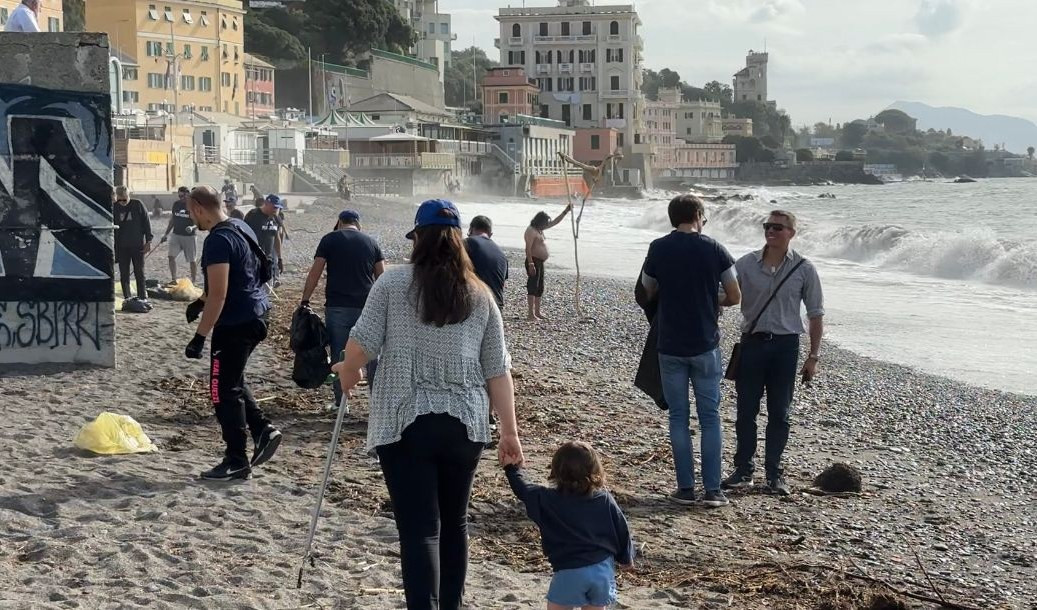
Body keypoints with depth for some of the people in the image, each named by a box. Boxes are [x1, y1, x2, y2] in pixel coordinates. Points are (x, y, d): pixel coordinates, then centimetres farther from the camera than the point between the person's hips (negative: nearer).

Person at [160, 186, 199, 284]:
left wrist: (192, 228, -28)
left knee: (192, 260, 4)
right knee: (171, 256, -8)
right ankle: (174, 279, -1)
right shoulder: (176, 204, 6)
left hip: (189, 236, -4)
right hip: (176, 235, 4)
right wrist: (166, 234, 17)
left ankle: (194, 280, 16)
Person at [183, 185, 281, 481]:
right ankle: (263, 429, 15)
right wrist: (202, 301, 27)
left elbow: (219, 294, -24)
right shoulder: (242, 228, 9)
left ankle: (237, 461, 6)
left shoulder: (217, 241, -20)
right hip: (255, 315, 10)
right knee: (233, 381, 23)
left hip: (235, 324, -10)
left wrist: (200, 337, -21)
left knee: (224, 390, 0)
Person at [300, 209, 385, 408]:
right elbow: (381, 277, 8)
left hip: (337, 307, -2)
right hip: (366, 307, 2)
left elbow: (315, 273, -4)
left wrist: (305, 300, -1)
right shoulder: (371, 242, 9)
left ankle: (340, 403, 9)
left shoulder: (329, 240, 1)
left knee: (338, 356, 6)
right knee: (372, 356, 9)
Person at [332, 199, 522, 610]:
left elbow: (362, 345, -6)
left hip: (405, 422, -3)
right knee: (453, 521, 18)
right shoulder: (479, 296, 7)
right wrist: (510, 431, 7)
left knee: (420, 528, -6)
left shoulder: (394, 282, -3)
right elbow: (498, 371, 5)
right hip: (464, 423, 3)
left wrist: (347, 372, 15)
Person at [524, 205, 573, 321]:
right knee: (533, 286, -11)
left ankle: (538, 312, 20)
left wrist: (566, 211, 21)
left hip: (540, 262, 10)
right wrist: (530, 264, -27)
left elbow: (555, 222, 25)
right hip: (534, 261, -10)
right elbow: (528, 249, -21)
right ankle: (531, 314, -13)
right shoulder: (531, 231, -15)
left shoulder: (539, 229, 15)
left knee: (540, 288, 13)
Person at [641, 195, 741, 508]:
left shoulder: (658, 249, -4)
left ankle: (686, 488, 9)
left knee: (678, 416, 8)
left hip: (670, 346, 1)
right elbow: (734, 297, -1)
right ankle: (712, 490, 5)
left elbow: (649, 292, 9)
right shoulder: (713, 249, -6)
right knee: (710, 416, 7)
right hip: (705, 345, -1)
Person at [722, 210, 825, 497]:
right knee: (746, 411, 5)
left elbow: (816, 314, 3)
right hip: (752, 342, 1)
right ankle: (743, 470, 15)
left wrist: (814, 356, 1)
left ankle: (774, 473, 16)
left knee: (779, 414, 6)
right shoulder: (746, 264, 0)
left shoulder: (803, 269, -1)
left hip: (785, 345, -1)